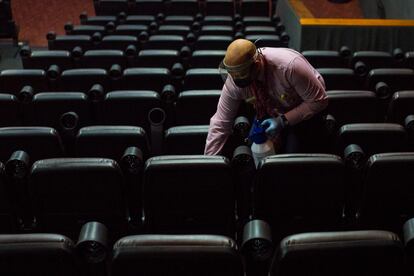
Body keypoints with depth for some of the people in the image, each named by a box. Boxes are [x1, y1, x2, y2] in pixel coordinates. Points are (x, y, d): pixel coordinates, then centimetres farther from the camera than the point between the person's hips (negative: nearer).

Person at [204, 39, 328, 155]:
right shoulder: (233, 81, -25)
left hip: (304, 111, -3)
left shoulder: (290, 66, -39)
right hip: (271, 111, 4)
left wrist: (284, 121, -33)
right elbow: (220, 124, -17)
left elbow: (319, 101, -26)